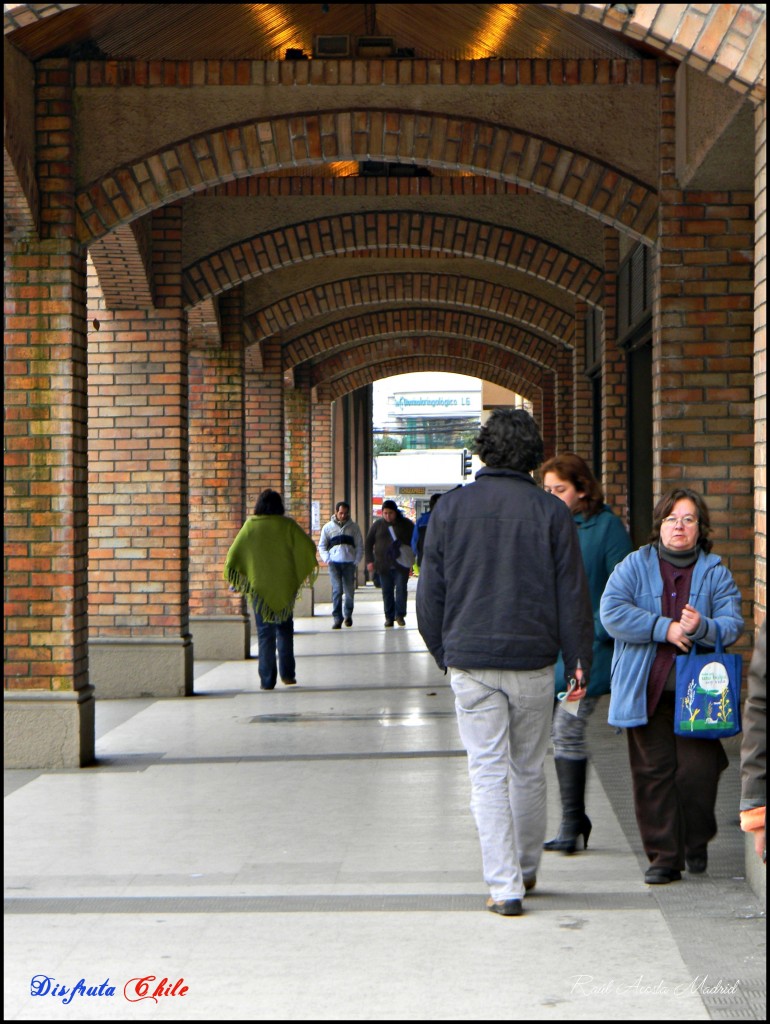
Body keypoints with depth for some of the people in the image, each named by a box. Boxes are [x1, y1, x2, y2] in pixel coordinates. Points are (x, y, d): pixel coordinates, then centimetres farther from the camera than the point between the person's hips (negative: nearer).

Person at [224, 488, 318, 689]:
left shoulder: (250, 526, -4)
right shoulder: (287, 525, -5)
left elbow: (233, 554, -2)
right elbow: (309, 547, -6)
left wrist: (236, 580, 12)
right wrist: (306, 572, 12)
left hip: (259, 586, 0)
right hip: (285, 586, 0)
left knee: (265, 632, 5)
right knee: (285, 629, 16)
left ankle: (267, 680, 2)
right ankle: (287, 673, 10)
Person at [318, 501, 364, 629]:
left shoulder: (353, 527, 8)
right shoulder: (328, 527, 7)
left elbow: (360, 546, 10)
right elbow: (321, 546, 11)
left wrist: (356, 560, -1)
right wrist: (327, 559, -3)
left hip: (349, 563, 1)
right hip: (334, 563, -1)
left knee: (349, 590, 5)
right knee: (337, 589, -12)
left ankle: (348, 614, 28)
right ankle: (337, 618, -11)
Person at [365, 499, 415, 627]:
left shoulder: (406, 524, 2)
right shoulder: (377, 525, 6)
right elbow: (369, 543, 10)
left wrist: (411, 560, -2)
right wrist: (369, 561, 2)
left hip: (401, 565, -2)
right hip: (383, 566, 2)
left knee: (401, 589, -6)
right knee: (387, 592, 4)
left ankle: (400, 615, 4)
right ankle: (389, 617, 9)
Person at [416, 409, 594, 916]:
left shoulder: (451, 507, 0)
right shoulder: (551, 512, -3)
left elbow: (430, 592, 4)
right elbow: (573, 596, -2)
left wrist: (443, 652, 15)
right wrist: (580, 664, 6)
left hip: (470, 663, 0)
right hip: (533, 661, 0)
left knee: (488, 774, 2)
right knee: (529, 770, 15)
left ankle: (504, 885, -2)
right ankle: (527, 869, 29)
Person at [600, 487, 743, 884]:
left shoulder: (715, 572, 8)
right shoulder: (635, 566, 6)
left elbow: (733, 624, -1)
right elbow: (611, 611, -8)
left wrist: (702, 628, -22)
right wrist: (664, 628, -14)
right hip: (646, 692, 0)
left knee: (697, 770, -7)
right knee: (652, 772, 0)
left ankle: (696, 842, 19)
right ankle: (663, 855, 10)